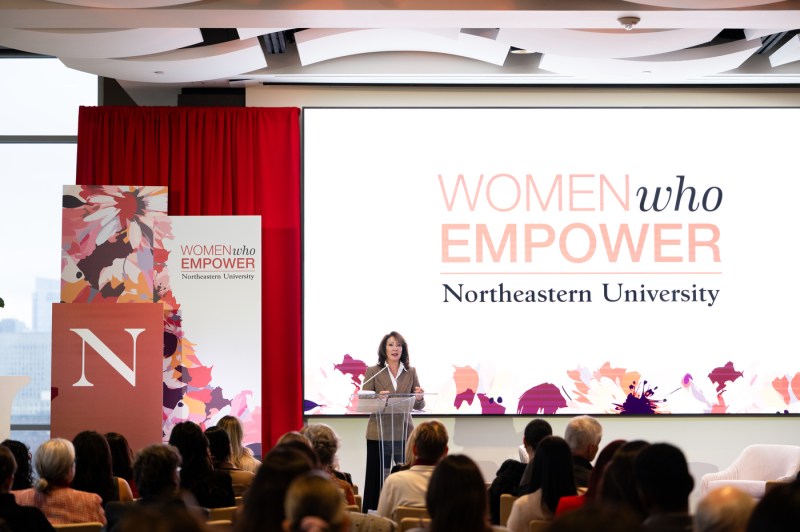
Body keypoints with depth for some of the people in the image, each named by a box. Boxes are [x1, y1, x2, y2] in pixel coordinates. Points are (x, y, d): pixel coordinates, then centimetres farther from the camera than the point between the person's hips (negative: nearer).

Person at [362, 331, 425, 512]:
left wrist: (419, 398, -14)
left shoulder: (411, 372, 10)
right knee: (377, 480, -1)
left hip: (404, 434, 2)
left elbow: (418, 406, 9)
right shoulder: (373, 371, 4)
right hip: (379, 434, -2)